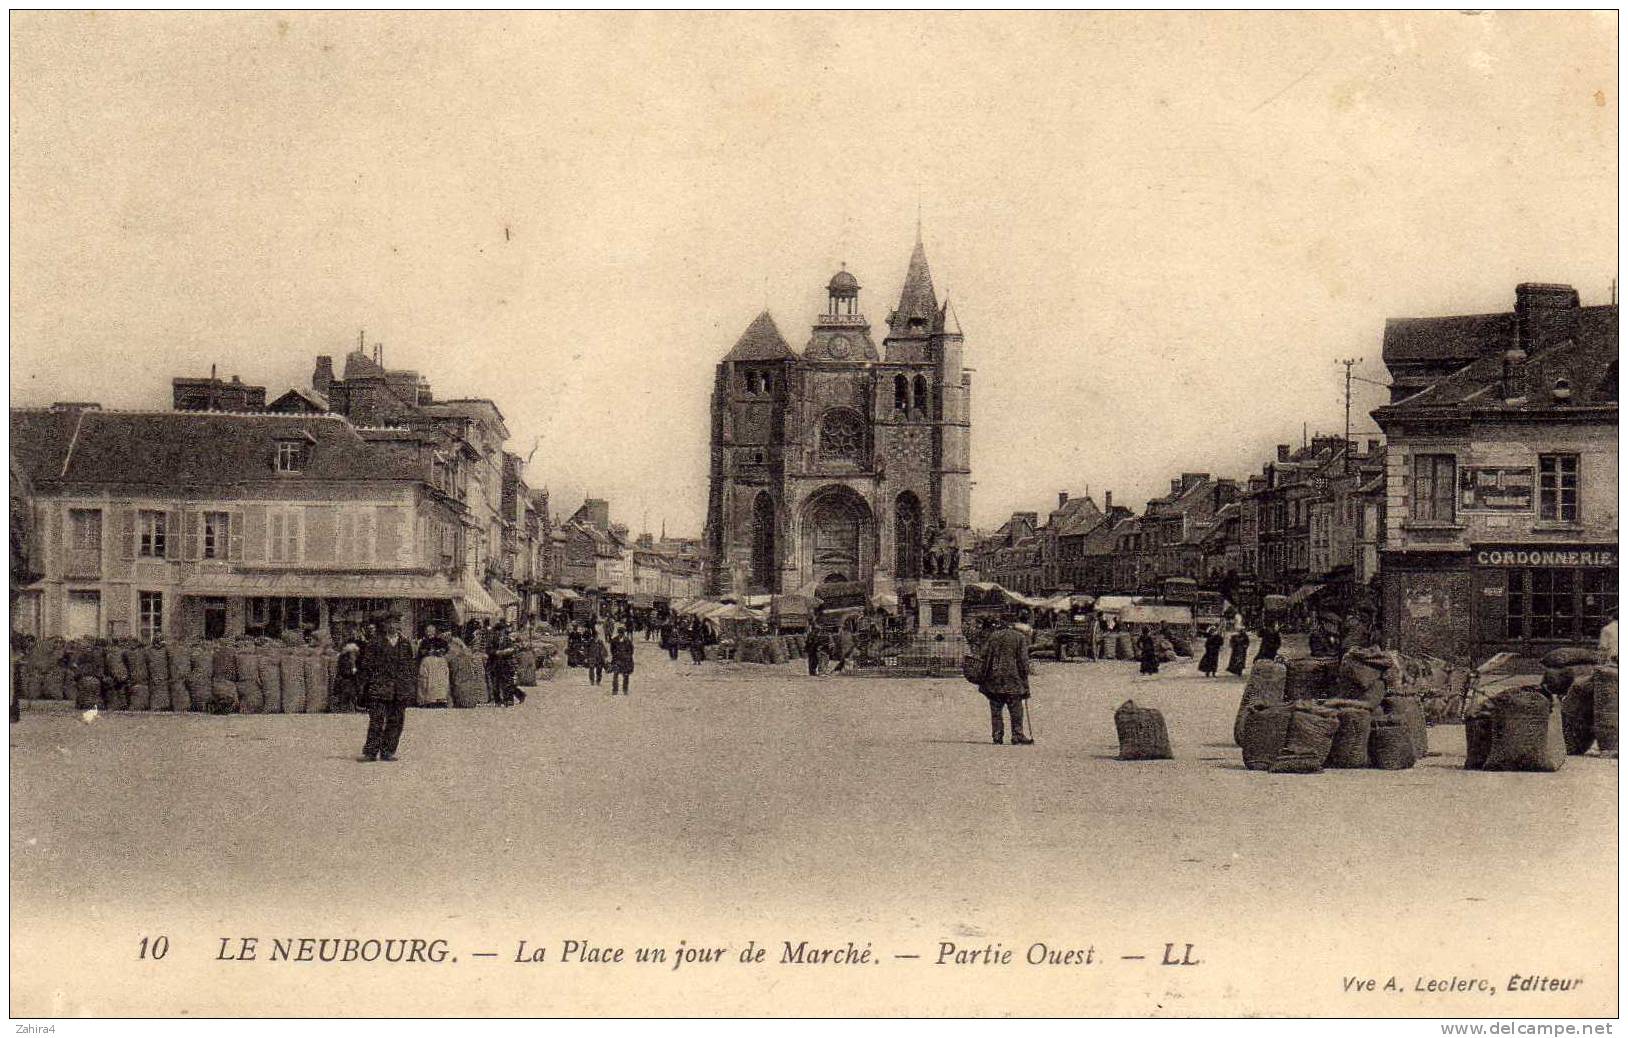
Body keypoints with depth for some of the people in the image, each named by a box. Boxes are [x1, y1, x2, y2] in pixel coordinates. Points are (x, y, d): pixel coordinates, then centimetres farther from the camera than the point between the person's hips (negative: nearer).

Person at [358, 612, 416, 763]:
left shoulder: (405, 644, 13)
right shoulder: (375, 644, 2)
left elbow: (412, 666, 17)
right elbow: (365, 666, 4)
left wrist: (413, 687, 11)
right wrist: (366, 685, -3)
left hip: (401, 690, 4)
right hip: (380, 688, -4)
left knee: (396, 721, 3)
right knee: (377, 720, -8)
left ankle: (387, 752, 10)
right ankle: (370, 752, -6)